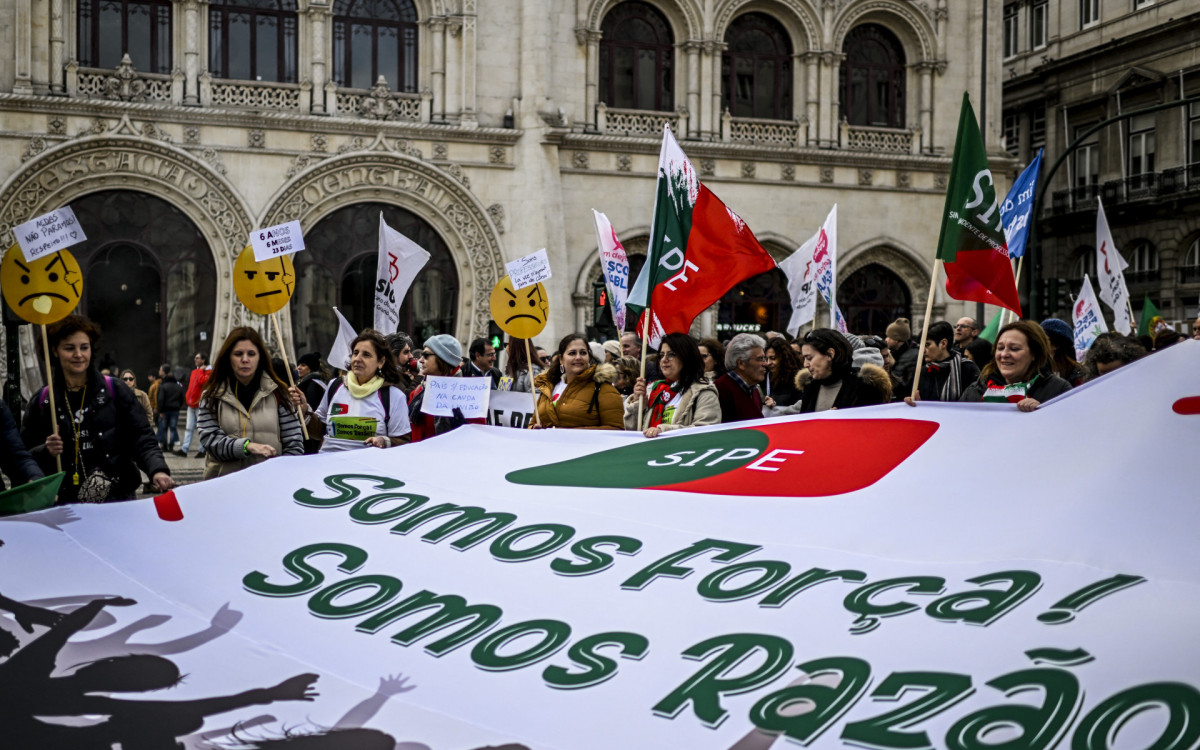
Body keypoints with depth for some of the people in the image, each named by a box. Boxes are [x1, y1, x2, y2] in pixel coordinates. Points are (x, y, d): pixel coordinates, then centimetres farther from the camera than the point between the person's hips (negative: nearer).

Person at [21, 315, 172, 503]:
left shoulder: (115, 391, 2)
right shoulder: (41, 402, 5)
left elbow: (142, 439, -3)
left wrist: (157, 470, -20)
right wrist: (46, 452, -11)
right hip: (66, 505, 1)